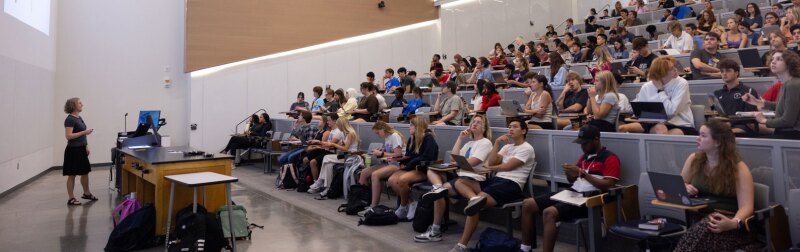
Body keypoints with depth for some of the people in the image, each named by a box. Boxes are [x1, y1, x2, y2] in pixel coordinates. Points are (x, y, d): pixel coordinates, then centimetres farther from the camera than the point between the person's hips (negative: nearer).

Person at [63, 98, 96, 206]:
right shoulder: (69, 119, -15)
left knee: (85, 172, 16)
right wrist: (84, 132, -24)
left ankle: (86, 193, 30)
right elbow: (68, 136, -21)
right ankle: (71, 199, 6)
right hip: (73, 150, -9)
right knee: (72, 175, -1)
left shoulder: (79, 118, 12)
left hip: (81, 149, 9)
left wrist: (87, 146, 12)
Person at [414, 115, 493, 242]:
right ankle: (438, 188, -41)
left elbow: (472, 162, -13)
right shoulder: (469, 143, 24)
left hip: (473, 178, -9)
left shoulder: (486, 143, -1)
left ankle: (436, 230, -18)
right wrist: (460, 138, 9)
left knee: (440, 192, -24)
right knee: (431, 170, -6)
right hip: (460, 174, 9)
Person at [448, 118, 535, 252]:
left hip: (511, 185, -9)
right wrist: (497, 143, 6)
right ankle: (475, 198, -42)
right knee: (459, 182, -9)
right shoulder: (507, 146, 25)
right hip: (496, 180, 9)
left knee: (474, 206, -28)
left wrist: (489, 168, 7)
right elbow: (491, 162, 13)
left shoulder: (526, 148, 0)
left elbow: (507, 166, -9)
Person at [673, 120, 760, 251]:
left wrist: (734, 223, -34)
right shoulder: (694, 159, 9)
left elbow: (746, 206, -13)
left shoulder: (739, 168, -5)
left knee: (704, 229, -38)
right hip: (699, 217, 4)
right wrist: (685, 188, -4)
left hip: (727, 222, -3)